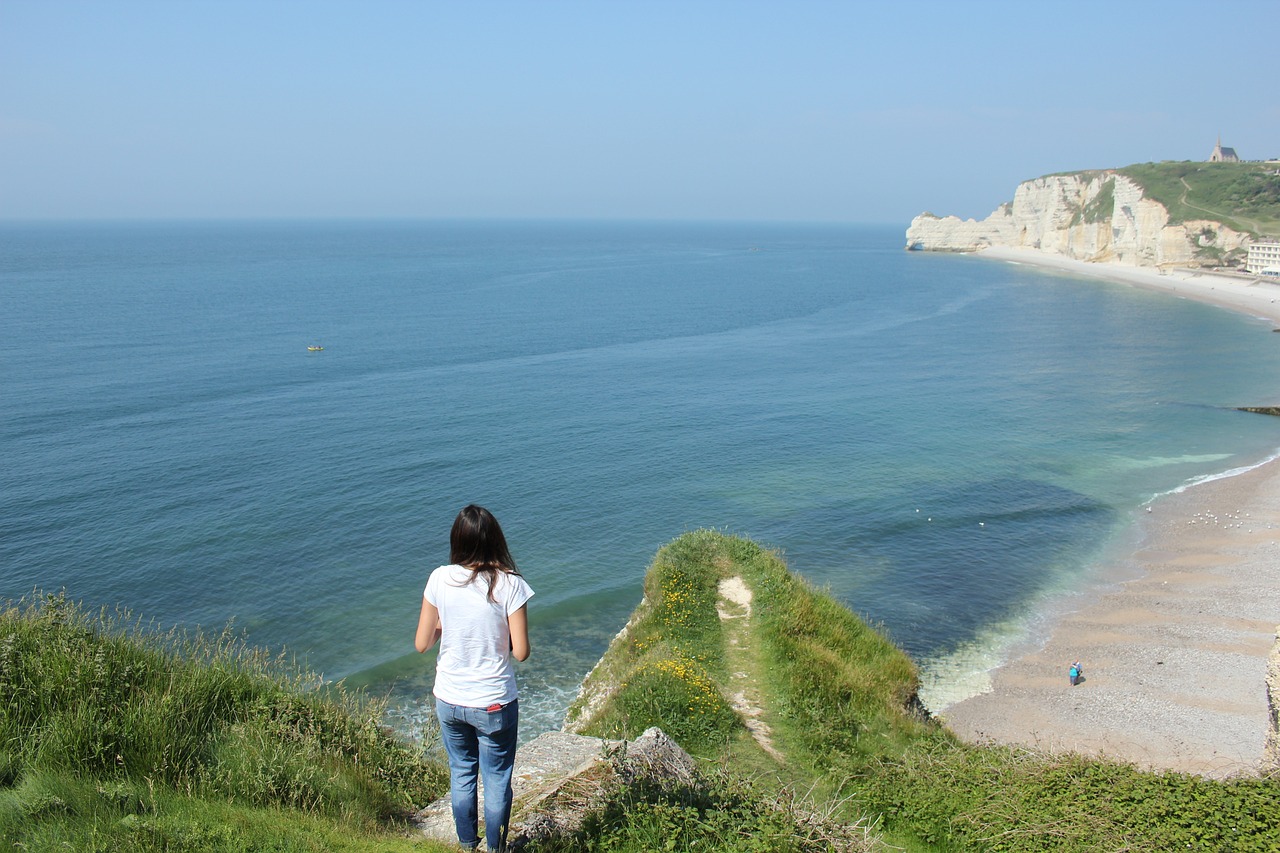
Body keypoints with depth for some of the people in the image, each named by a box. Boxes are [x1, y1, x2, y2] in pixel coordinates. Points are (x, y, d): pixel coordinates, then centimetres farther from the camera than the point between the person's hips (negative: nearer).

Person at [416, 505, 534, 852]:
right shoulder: (509, 585, -19)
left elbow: (422, 643, -6)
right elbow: (520, 652, -15)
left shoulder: (440, 579, -12)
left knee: (461, 774, 24)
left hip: (448, 700, 3)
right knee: (497, 780, 18)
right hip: (494, 704, -3)